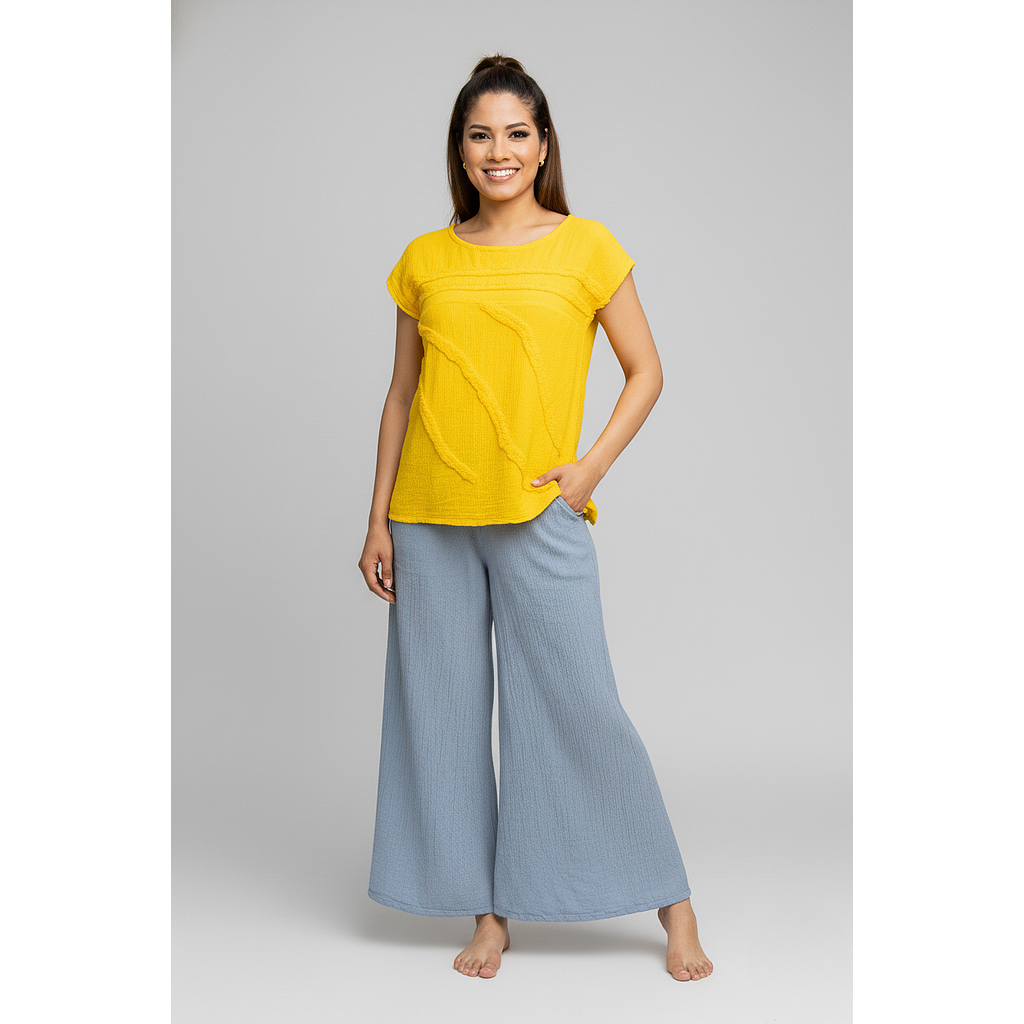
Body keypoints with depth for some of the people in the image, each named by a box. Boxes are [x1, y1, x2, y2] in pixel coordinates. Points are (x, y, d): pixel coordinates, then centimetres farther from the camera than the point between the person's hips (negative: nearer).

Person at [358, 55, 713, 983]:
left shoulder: (585, 247, 1)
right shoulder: (425, 260, 8)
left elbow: (646, 370, 5)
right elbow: (401, 395, 12)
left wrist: (589, 471, -7)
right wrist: (378, 519, 8)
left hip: (539, 517, -3)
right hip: (431, 521, 3)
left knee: (579, 706, -2)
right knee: (446, 712, 7)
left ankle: (672, 902, 15)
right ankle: (489, 909, 22)